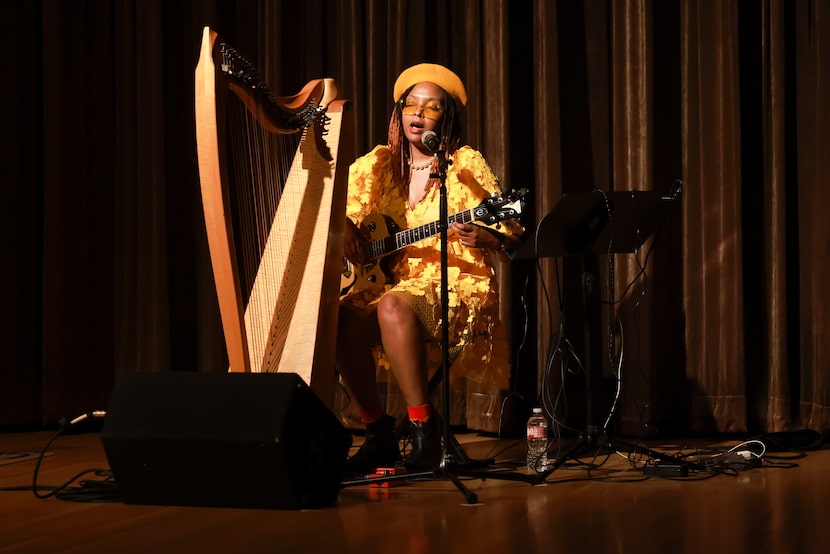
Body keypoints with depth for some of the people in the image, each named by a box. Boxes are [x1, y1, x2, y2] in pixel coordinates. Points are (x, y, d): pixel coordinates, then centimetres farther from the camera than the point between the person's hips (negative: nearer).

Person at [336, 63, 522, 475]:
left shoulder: (466, 165, 0)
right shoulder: (378, 164, 12)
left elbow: (512, 238, -4)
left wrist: (486, 239, -27)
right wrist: (343, 227, -4)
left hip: (456, 287, -4)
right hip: (392, 281, 4)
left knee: (393, 306, -35)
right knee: (342, 316, -26)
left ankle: (424, 430, -27)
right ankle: (378, 433, -12)